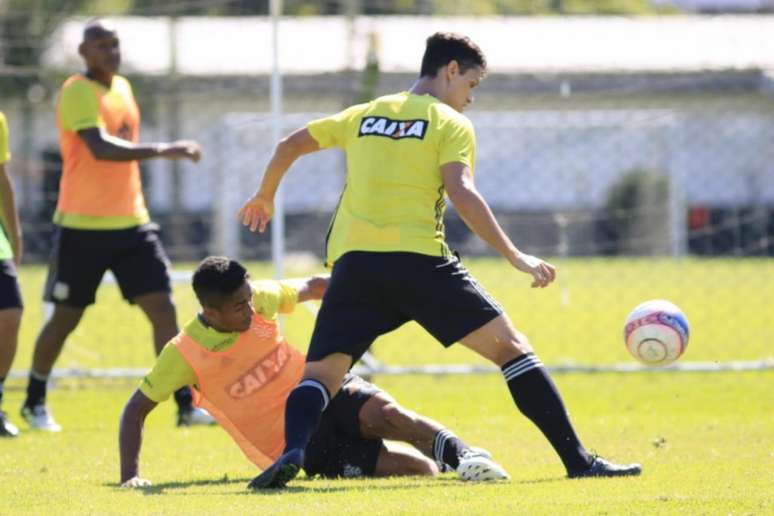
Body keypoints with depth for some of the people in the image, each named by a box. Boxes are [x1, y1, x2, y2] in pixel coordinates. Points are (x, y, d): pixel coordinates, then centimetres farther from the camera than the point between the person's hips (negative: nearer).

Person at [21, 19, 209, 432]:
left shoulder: (122, 87, 13)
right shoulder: (78, 92, -13)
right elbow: (100, 148, -28)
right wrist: (162, 151, -36)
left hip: (130, 223, 6)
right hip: (82, 226, -6)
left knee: (163, 308, -6)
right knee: (65, 319, 4)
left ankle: (185, 405, -7)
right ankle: (35, 403, 23)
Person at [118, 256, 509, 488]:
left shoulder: (259, 299, -6)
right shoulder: (184, 355, -14)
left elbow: (311, 287, 12)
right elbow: (136, 410, -6)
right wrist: (129, 476, -15)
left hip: (324, 393, 3)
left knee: (383, 414, -35)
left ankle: (462, 454, -34)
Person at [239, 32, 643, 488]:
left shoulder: (363, 116, 23)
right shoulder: (451, 124, 7)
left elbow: (289, 146, 28)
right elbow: (461, 193, -8)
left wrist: (265, 198, 46)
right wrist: (515, 256, -9)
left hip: (352, 260, 4)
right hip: (417, 258, -4)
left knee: (320, 374, 8)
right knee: (510, 346, 3)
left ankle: (292, 451, -25)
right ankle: (578, 460, -4)